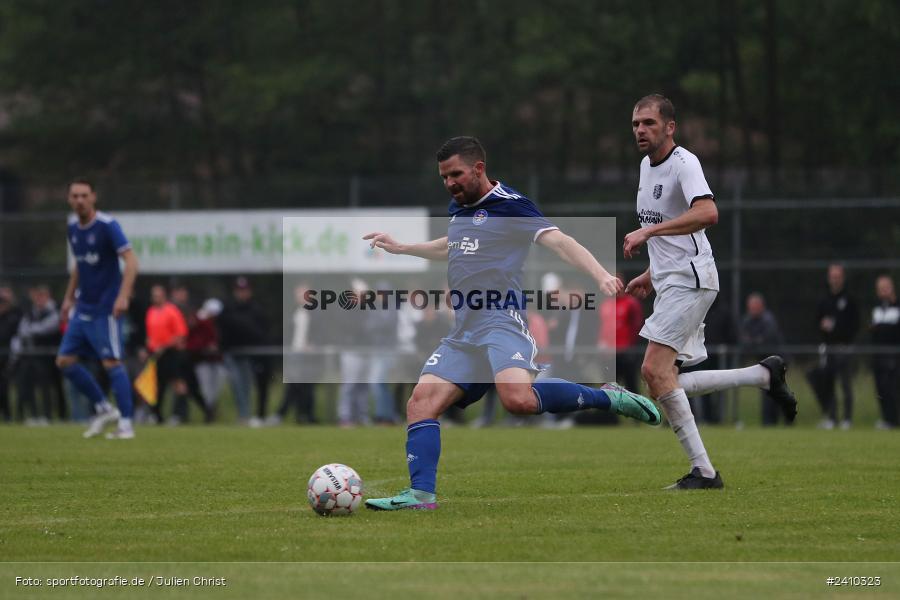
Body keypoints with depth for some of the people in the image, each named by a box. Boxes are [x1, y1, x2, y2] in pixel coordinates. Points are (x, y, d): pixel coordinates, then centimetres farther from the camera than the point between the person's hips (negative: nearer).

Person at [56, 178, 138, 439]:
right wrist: (69, 297, 18)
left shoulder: (107, 225, -14)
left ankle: (126, 424, -8)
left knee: (111, 362, -11)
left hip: (106, 308, -8)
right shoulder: (73, 226, 8)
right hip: (83, 308, 8)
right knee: (65, 360, 5)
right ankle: (104, 410, 16)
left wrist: (123, 296, -30)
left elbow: (131, 261, -20)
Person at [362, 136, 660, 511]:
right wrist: (400, 248, 50)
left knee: (517, 399, -33)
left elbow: (560, 242, -16)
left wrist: (600, 276, -32)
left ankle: (607, 398, -15)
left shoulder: (510, 206, -5)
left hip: (501, 324, -8)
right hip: (463, 334, 8)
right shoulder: (458, 209, 20)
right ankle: (421, 494, -8)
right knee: (421, 402, -6)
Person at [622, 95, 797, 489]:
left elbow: (707, 213, -32)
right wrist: (651, 274, 26)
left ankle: (703, 470, -16)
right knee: (666, 383, 4)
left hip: (691, 280, -10)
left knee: (655, 370, -20)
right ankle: (764, 375, 17)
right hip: (669, 283, 10)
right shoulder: (647, 165, 16)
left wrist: (648, 231, -34)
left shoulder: (684, 164, -13)